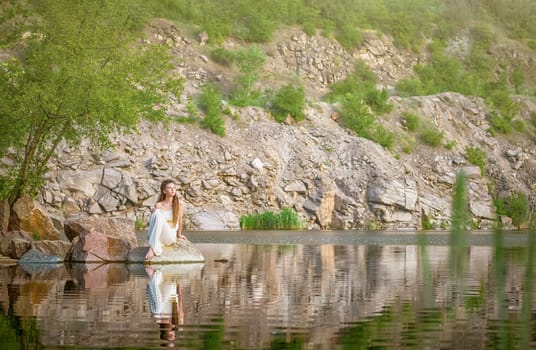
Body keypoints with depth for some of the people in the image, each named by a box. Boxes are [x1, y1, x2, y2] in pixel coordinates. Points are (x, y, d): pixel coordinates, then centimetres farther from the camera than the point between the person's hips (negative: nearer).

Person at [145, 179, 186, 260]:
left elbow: (180, 220, 8)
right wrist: (154, 213, -16)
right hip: (157, 235, 1)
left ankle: (152, 248, -37)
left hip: (170, 236, -1)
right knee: (158, 213, -28)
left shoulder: (178, 204, 0)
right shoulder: (158, 205, 2)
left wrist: (179, 234, 17)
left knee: (160, 217, -31)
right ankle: (152, 247, -35)